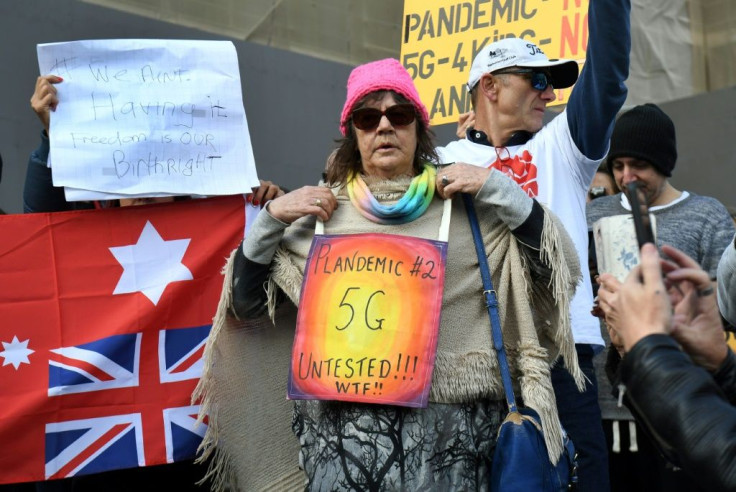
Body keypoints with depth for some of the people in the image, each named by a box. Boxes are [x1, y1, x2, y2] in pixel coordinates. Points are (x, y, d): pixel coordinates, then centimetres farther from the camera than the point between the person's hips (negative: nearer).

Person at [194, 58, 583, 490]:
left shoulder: (466, 204, 4)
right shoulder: (321, 211, 9)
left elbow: (563, 268, 0)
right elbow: (244, 305, 12)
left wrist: (495, 187, -6)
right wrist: (271, 219, -1)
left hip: (445, 420, -1)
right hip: (340, 420, 1)